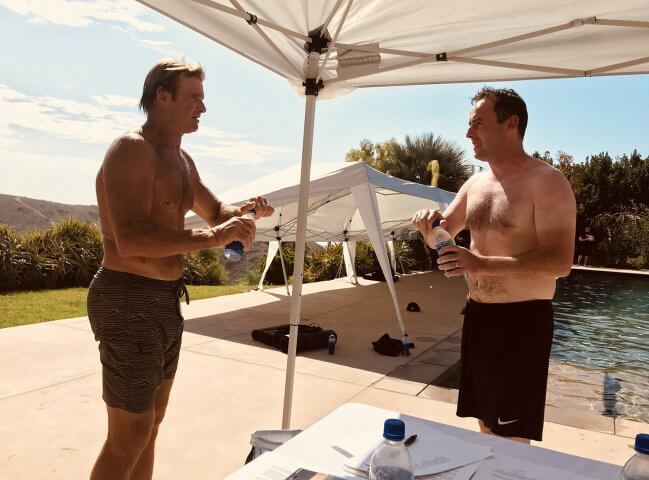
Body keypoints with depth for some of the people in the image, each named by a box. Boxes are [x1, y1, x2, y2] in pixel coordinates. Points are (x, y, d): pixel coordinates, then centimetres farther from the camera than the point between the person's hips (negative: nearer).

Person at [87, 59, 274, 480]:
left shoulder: (182, 160, 14)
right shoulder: (131, 149, -15)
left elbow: (215, 212, 23)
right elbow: (130, 240, -27)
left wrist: (247, 210, 2)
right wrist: (211, 238, -27)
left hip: (166, 300, 9)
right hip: (130, 301, -9)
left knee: (151, 422, 20)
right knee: (129, 438, 0)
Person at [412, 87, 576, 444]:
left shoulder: (546, 182, -13)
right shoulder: (476, 183, 10)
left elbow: (560, 262, -22)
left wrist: (482, 264, -31)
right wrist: (429, 226, -6)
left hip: (522, 321, -7)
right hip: (477, 316, 7)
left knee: (512, 438, 2)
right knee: (486, 423, 19)